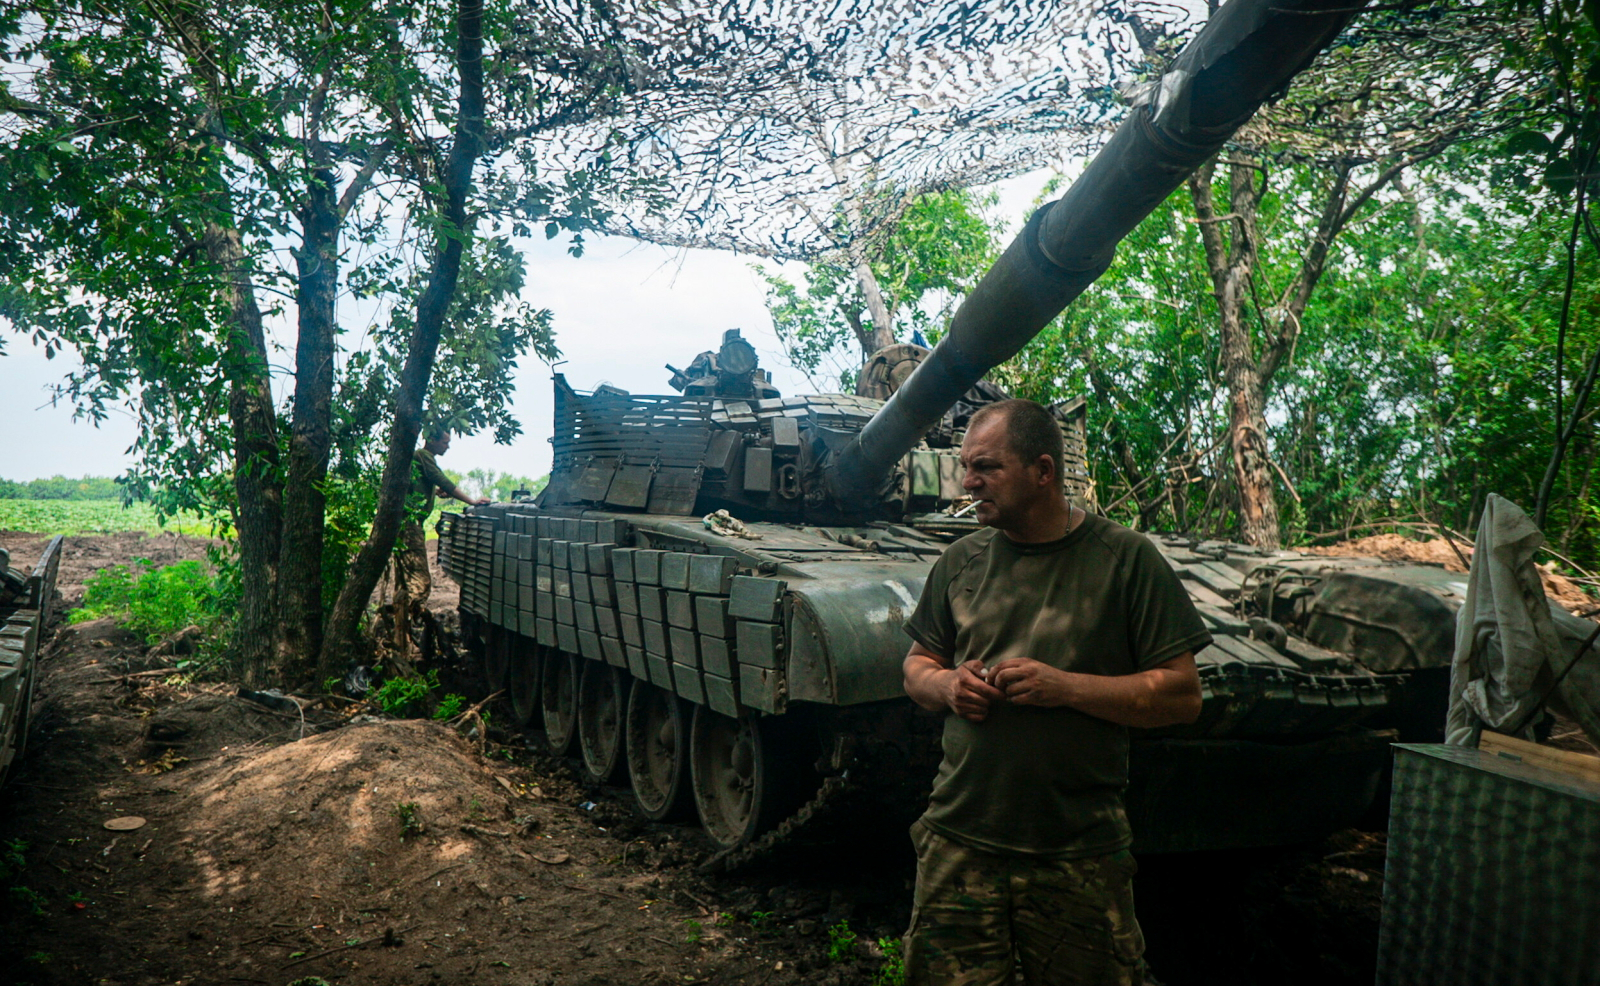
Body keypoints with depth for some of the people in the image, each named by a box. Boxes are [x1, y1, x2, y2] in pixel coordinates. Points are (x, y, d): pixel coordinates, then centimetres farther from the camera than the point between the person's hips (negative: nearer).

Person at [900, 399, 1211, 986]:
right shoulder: (963, 560, 9)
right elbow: (917, 667, 18)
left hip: (1080, 856, -2)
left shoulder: (1125, 558, -3)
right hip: (958, 842, 3)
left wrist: (1065, 687, -17)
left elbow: (1183, 696, -5)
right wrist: (947, 686, -5)